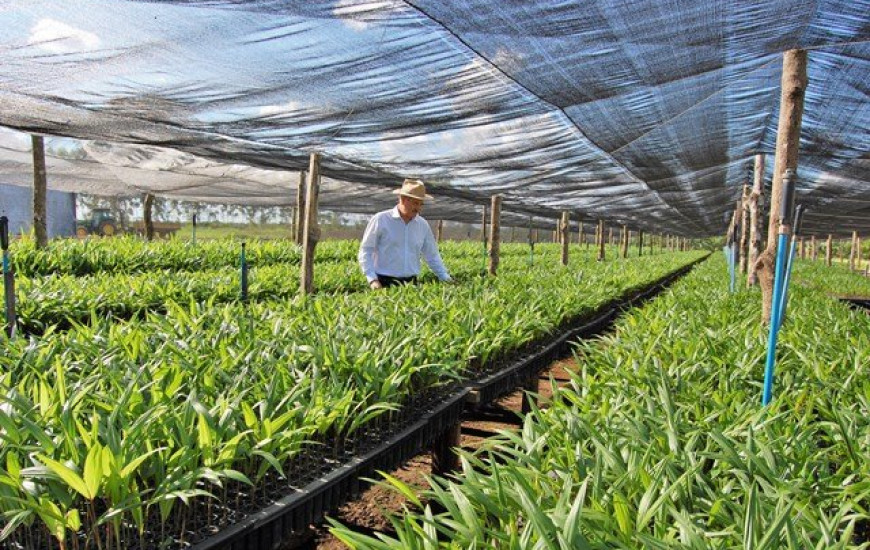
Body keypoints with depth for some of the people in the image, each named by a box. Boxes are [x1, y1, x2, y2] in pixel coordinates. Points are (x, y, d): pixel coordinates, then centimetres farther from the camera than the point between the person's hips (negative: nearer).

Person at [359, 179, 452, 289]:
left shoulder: (423, 225, 8)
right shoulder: (380, 220, -3)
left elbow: (432, 255, 17)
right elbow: (365, 251, -2)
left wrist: (446, 278, 10)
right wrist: (372, 279, -12)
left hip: (411, 283, 4)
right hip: (384, 283, -3)